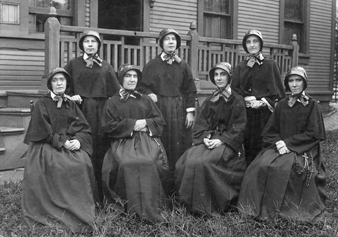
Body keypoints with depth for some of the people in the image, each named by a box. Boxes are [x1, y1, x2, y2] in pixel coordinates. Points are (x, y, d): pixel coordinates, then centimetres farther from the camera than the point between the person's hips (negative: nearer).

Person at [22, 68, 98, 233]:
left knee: (83, 163, -26)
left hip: (72, 144, 3)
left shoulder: (71, 104, 16)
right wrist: (62, 142, -16)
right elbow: (43, 132, -6)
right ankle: (62, 211, -23)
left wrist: (78, 140, -14)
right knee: (59, 166, -33)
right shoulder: (42, 104, 3)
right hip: (48, 146, -3)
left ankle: (82, 208, -17)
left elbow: (84, 128, 7)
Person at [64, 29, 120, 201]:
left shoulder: (105, 67, 14)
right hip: (79, 110, -1)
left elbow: (116, 91, 10)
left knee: (99, 151, -2)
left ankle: (100, 196, 5)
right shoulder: (73, 64, 11)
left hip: (100, 112, 1)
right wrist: (70, 97, -5)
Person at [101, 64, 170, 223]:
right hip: (123, 141, -2)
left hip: (147, 139, 2)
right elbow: (107, 127, 5)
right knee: (128, 163, -34)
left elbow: (160, 121, 17)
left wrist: (145, 123, -4)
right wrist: (131, 124, -4)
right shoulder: (112, 102, 16)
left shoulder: (145, 100, 23)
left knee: (151, 162, -31)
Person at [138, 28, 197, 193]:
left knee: (179, 146, 0)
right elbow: (142, 86, 8)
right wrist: (150, 94, -12)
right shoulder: (152, 65, 6)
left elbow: (190, 90, 9)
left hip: (179, 110, 1)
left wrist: (190, 111, 2)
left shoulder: (183, 65, 10)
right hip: (158, 108, -1)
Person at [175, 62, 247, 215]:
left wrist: (221, 140, -17)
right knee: (186, 162, -22)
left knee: (203, 162, -30)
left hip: (227, 142, -5)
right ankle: (190, 202, -10)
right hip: (208, 140, 5)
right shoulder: (209, 102, 18)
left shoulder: (237, 101, 3)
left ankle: (207, 207, -17)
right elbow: (200, 124, 10)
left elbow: (238, 128, -5)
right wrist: (205, 137, -11)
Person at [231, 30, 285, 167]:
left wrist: (263, 102, -12)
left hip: (265, 113, -2)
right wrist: (248, 100, -10)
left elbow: (277, 90, 2)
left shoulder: (270, 65, 7)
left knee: (263, 148, -6)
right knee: (247, 148, -3)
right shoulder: (240, 67, 14)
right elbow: (234, 89, 7)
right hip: (245, 113, 2)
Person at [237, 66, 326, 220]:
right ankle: (260, 206, -15)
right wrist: (278, 142, -12)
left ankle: (290, 209, -17)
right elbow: (270, 131, 10)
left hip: (303, 149, -3)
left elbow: (313, 134, -6)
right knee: (261, 165, -24)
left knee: (287, 168, -33)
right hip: (280, 146, 4)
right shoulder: (282, 105, 12)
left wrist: (288, 143, -14)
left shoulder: (312, 105, 2)